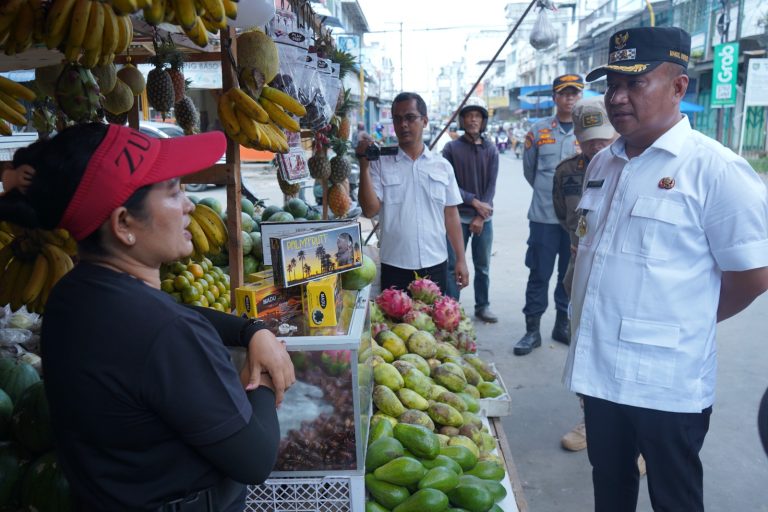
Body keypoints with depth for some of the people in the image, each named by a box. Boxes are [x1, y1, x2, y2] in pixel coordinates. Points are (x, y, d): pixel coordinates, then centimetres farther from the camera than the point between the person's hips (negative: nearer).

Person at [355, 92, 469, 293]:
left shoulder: (442, 166, 6)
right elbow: (370, 210, -9)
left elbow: (451, 215, 8)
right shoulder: (380, 163, -1)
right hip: (394, 267, -2)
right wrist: (364, 166, -17)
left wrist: (460, 260, 6)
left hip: (436, 265, 2)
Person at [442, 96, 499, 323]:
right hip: (458, 216, -2)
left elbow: (491, 185, 0)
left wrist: (480, 217, -8)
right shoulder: (451, 148, -1)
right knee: (453, 266, 0)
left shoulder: (490, 150, 5)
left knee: (483, 266, 11)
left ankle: (482, 306, 24)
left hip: (484, 217, 3)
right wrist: (474, 201, -12)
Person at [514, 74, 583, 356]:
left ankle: (562, 325, 27)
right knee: (539, 274, 3)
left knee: (570, 274, 12)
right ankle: (532, 329, 14)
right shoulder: (539, 130, 3)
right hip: (544, 216, -1)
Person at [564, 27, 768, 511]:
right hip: (600, 367, 6)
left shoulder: (715, 169, -15)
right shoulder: (603, 164, 7)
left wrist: (689, 323, -1)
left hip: (666, 381, -6)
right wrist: (593, 323, 13)